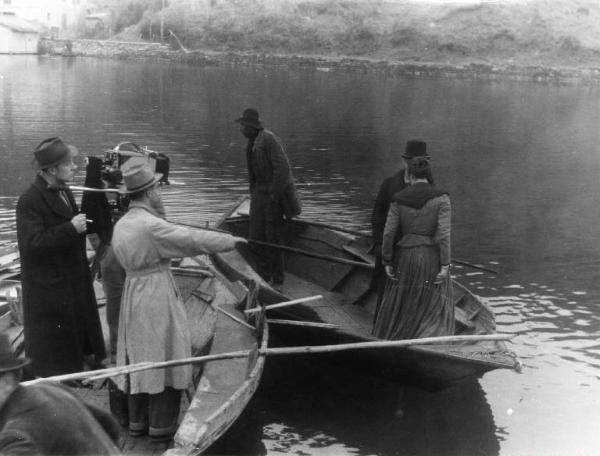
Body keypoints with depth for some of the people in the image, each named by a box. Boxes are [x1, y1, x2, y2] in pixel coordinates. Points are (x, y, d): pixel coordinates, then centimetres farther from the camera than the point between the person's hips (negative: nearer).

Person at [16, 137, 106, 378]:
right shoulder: (29, 201, -22)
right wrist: (71, 228, -31)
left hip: (73, 282, 9)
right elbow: (32, 243, -29)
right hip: (49, 288, -8)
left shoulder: (63, 192, 6)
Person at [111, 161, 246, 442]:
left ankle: (137, 421, 25)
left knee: (139, 358, 16)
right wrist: (230, 241, -7)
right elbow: (192, 239, -19)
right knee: (164, 358, 3)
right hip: (157, 295, -8)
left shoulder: (121, 225, 6)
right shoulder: (150, 225, -20)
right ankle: (161, 426, 11)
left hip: (132, 293, 8)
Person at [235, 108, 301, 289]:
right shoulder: (252, 142, 12)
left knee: (274, 237, -3)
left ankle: (277, 281, 8)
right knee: (256, 237, 8)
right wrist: (253, 193, 15)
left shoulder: (269, 139, -16)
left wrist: (274, 196, -20)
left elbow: (282, 168, -21)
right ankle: (263, 276, 20)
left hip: (274, 193, -9)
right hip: (259, 192, 9)